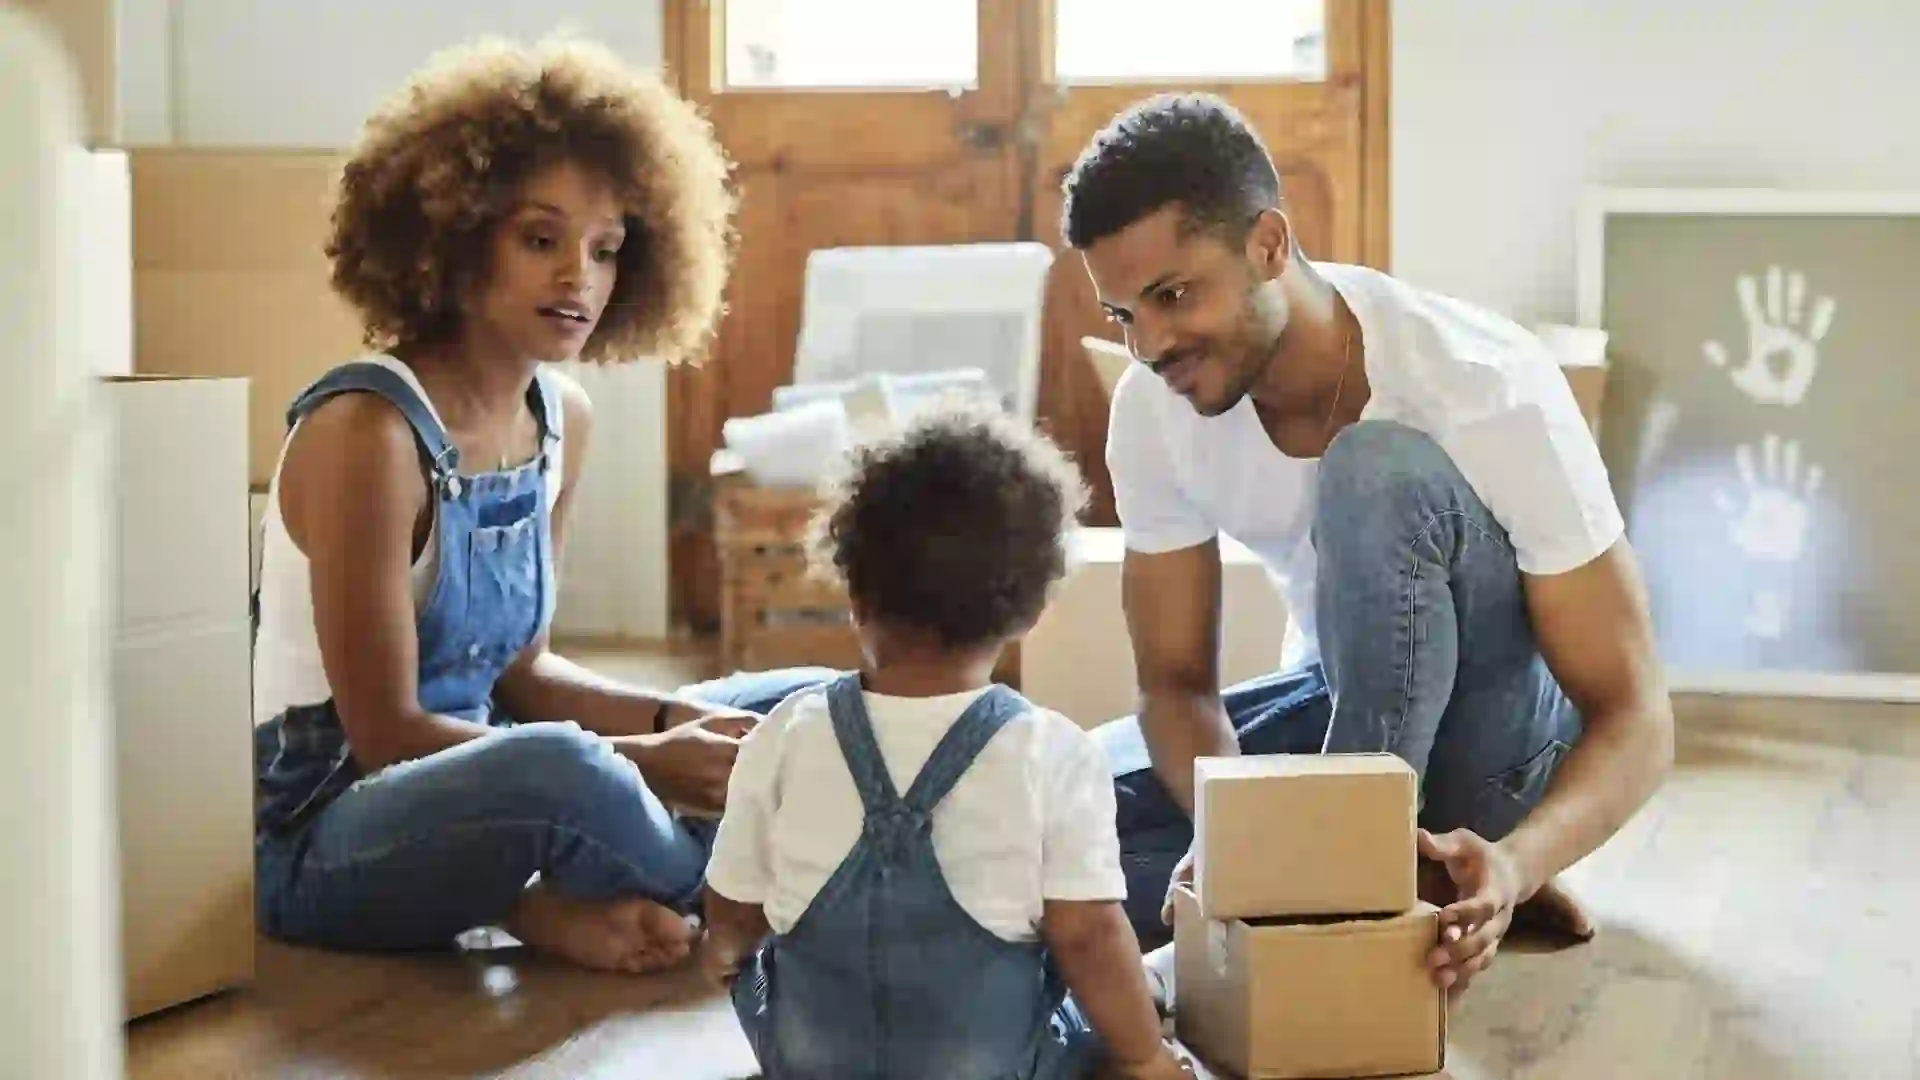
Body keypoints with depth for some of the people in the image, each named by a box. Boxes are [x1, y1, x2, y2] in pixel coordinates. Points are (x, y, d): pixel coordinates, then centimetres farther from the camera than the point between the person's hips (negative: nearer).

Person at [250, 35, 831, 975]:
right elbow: (383, 730, -21)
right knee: (561, 768, -40)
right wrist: (640, 766, -21)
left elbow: (517, 669, 11)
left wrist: (676, 722, -7)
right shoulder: (367, 430, -21)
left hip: (463, 788, 9)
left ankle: (562, 909, -12)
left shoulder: (562, 420, 3)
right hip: (316, 841, -9)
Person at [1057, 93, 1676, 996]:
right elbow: (1177, 679, -7)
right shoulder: (1154, 408, -15)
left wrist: (1518, 859, -47)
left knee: (1382, 468, -34)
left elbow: (1634, 718, -26)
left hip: (1498, 741, -5)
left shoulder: (1490, 391, -29)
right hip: (1347, 705, 5)